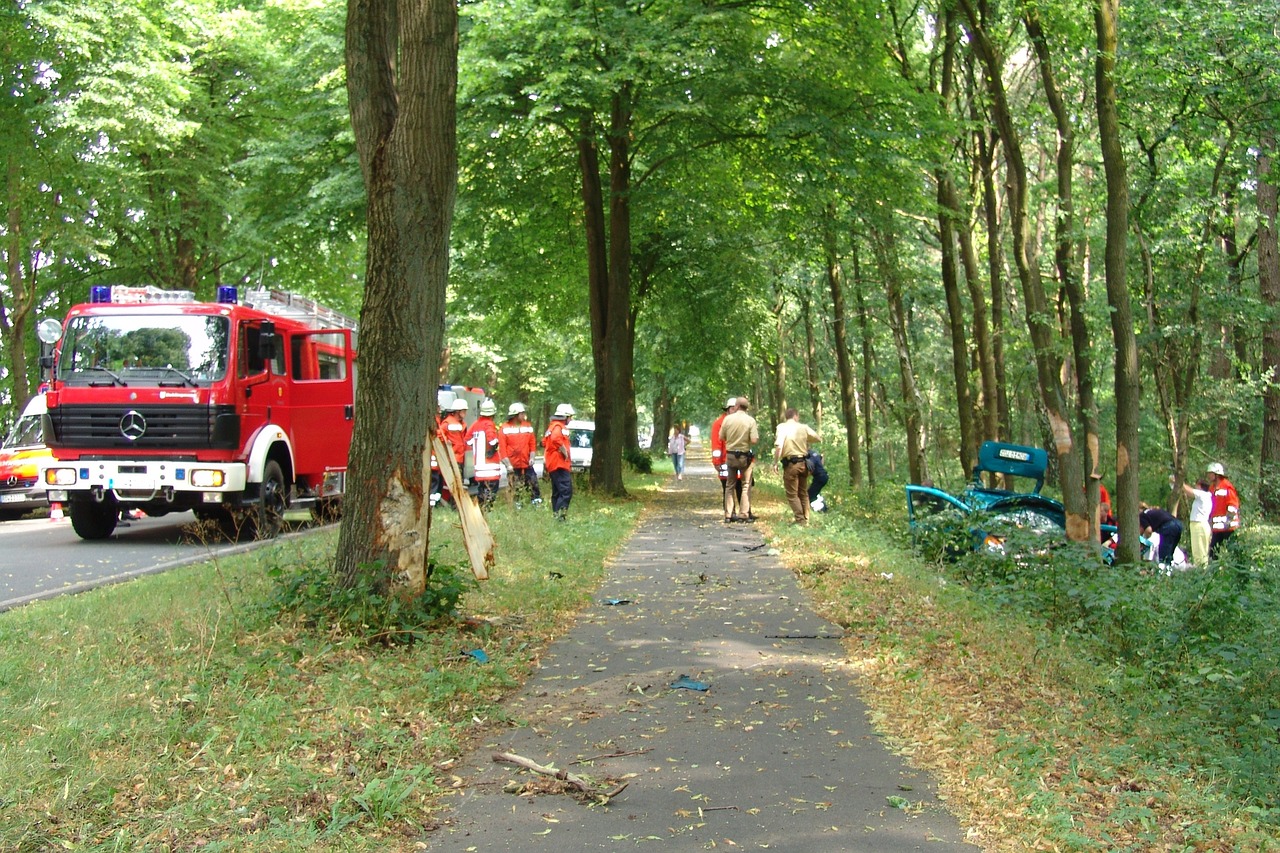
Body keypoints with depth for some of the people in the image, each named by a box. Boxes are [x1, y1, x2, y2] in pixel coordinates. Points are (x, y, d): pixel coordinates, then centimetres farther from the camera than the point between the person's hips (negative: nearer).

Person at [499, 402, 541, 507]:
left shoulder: (528, 426, 6)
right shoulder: (505, 429, -5)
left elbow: (532, 443, 10)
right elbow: (502, 448, -7)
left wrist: (532, 457, -2)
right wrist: (508, 464, -13)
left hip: (527, 464, 3)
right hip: (513, 465, -3)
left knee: (533, 484, 0)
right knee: (516, 489, 4)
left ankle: (537, 502, 6)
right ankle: (518, 506, 13)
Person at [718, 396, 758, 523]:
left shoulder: (728, 419, -5)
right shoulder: (750, 420, -9)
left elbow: (721, 437, 1)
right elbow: (754, 440, -16)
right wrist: (757, 431, 4)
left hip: (730, 455, 2)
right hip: (745, 456, -2)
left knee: (730, 485, 11)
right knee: (746, 485, 7)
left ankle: (728, 514, 10)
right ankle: (744, 514, 3)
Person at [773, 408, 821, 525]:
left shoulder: (782, 427, -8)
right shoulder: (804, 427, 3)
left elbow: (778, 446, -20)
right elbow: (818, 439, 12)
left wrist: (776, 462, -13)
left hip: (790, 464, -4)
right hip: (803, 463, 4)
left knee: (792, 494, 2)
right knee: (803, 493, 16)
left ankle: (800, 519, -3)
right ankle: (805, 519, 20)